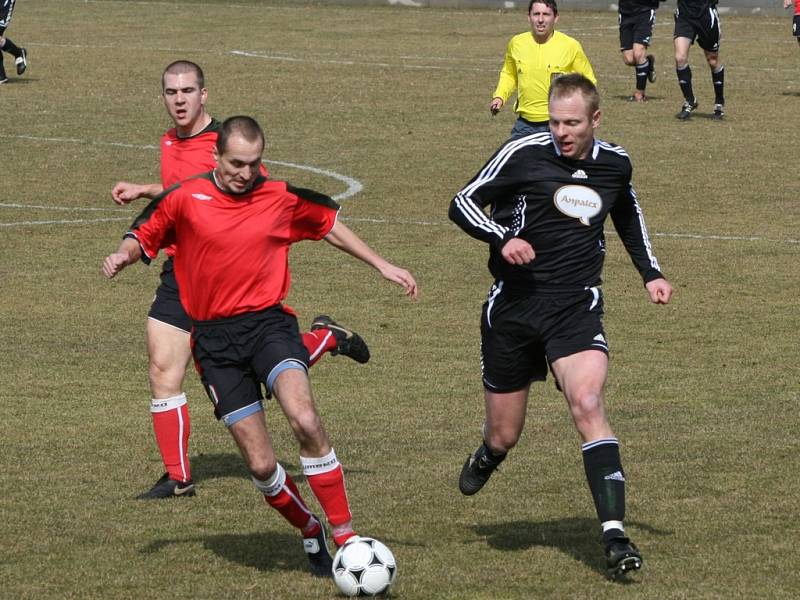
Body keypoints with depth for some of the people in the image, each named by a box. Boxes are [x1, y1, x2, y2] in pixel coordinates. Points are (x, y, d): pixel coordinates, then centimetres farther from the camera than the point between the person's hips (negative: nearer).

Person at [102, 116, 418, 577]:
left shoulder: (281, 198, 2)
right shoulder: (185, 198, -1)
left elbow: (330, 224, 20)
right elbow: (145, 238, 12)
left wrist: (383, 266, 23)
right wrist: (124, 256, -11)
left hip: (269, 322, 0)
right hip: (215, 339, 0)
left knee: (305, 420, -28)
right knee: (261, 465, -3)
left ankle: (344, 534, -19)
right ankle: (310, 532, 24)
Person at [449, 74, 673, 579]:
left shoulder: (615, 164, 3)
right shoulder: (523, 155, -9)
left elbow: (628, 214, 26)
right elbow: (463, 202, -3)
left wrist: (651, 273, 17)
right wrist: (502, 237, -21)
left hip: (576, 309, 1)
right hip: (513, 309, -1)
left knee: (588, 401, -25)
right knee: (504, 436, 6)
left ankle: (615, 533, -29)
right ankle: (487, 458, 47)